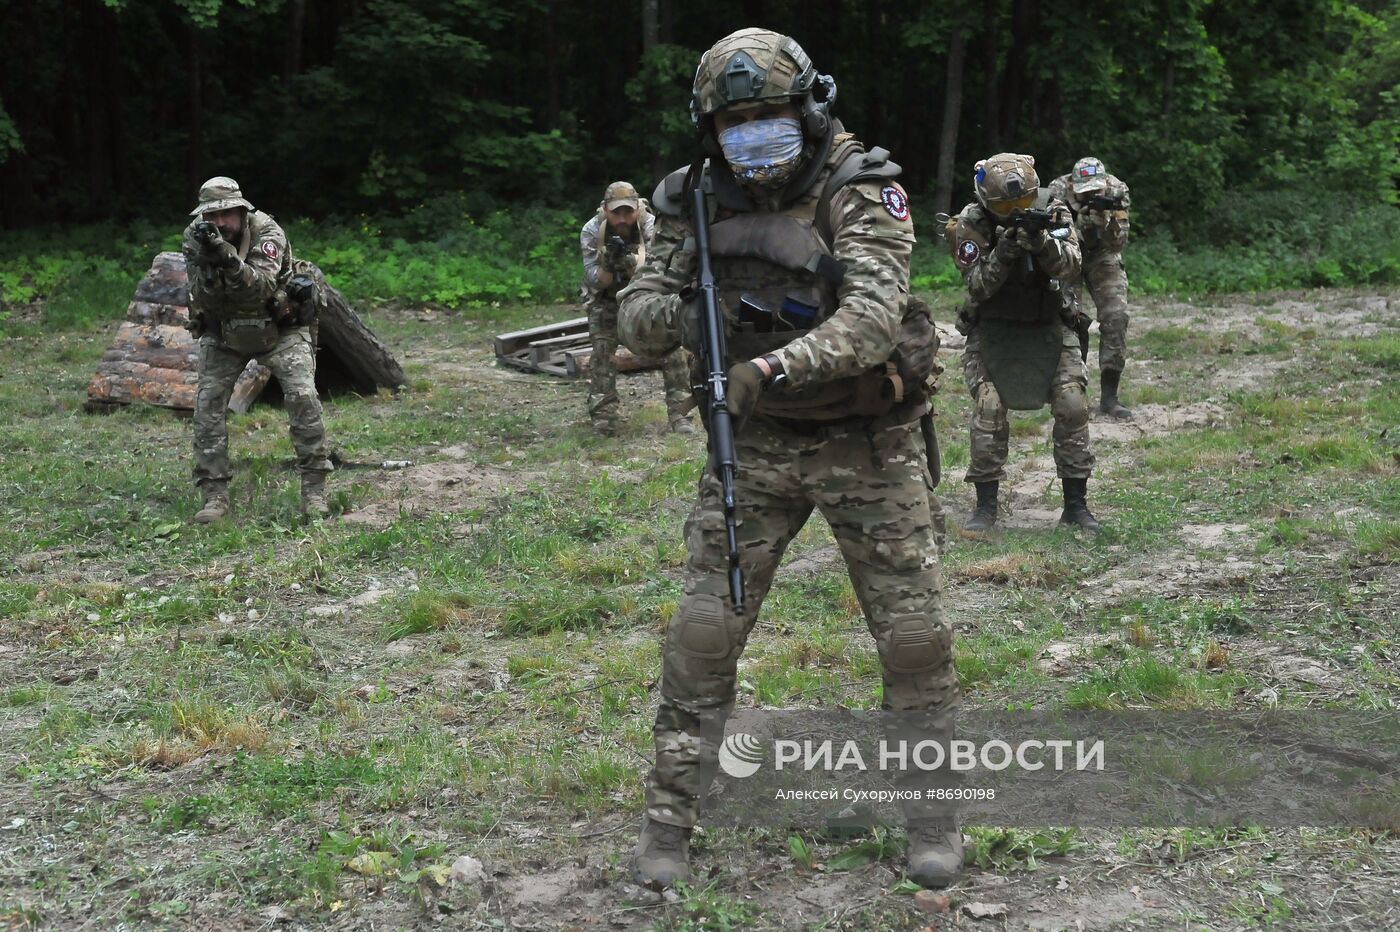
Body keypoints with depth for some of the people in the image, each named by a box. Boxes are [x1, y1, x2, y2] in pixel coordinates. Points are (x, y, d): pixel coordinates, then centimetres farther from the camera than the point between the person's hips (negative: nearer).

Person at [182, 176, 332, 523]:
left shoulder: (267, 232, -25)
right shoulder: (196, 237, -15)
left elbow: (260, 289, -38)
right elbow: (204, 301, -21)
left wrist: (227, 256, -52)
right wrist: (207, 263, -39)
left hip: (280, 326, -3)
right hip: (224, 331, 3)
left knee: (302, 396, -18)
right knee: (207, 403, -8)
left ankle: (314, 489, -8)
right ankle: (215, 495, -1)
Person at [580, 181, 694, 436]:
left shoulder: (651, 227, -27)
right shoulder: (591, 231, -22)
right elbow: (595, 282, -22)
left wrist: (630, 264, -54)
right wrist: (608, 265, -44)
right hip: (606, 297, 1)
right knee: (602, 349, -13)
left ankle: (679, 414, -6)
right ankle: (602, 418, -6)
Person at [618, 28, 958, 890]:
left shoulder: (862, 188, -16)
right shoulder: (699, 201, -1)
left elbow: (873, 318, -29)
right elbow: (637, 311, 0)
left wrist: (773, 367, -44)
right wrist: (683, 315, -24)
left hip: (870, 444, -3)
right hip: (757, 442, 3)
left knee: (914, 632, 2)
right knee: (705, 629, -2)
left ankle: (934, 807, 22)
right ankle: (671, 815, 11)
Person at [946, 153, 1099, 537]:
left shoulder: (1052, 213, -8)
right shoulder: (970, 224, -12)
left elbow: (1069, 267, -20)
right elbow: (978, 287, -17)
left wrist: (1041, 239, -37)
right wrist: (1003, 252, -33)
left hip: (1049, 328, 1)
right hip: (993, 330, -1)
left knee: (1072, 406, -10)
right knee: (987, 409, -14)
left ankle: (1075, 505, 2)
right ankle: (986, 507, -3)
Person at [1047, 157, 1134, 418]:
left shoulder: (1117, 191, -21)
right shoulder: (1058, 192, -25)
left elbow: (1118, 243, -22)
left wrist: (1105, 216, -40)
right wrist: (1083, 216, -42)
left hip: (1102, 255, 1)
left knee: (1116, 316, -13)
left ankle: (1109, 396, -7)